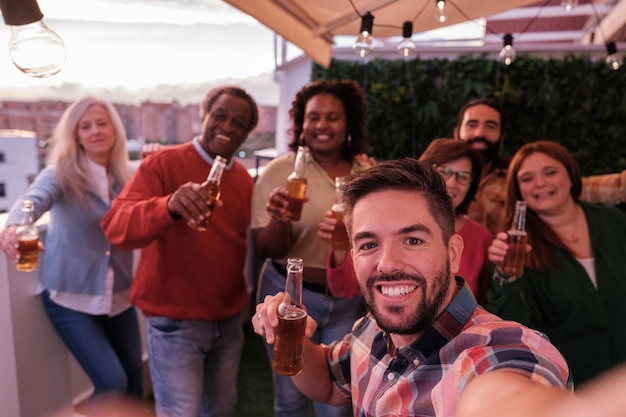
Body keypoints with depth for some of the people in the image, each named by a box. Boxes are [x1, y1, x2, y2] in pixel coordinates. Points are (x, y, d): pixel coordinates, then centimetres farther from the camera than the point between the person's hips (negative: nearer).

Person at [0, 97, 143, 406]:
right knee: (112, 383, -9)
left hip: (118, 295, 5)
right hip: (71, 296, -4)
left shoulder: (126, 176, 2)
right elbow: (33, 199, -32)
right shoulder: (62, 173, -13)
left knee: (133, 381, 16)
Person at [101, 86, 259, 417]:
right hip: (176, 320, -6)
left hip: (229, 318, 6)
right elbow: (116, 227, -28)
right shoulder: (163, 163, -13)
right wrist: (170, 206, -45)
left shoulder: (244, 179, 4)